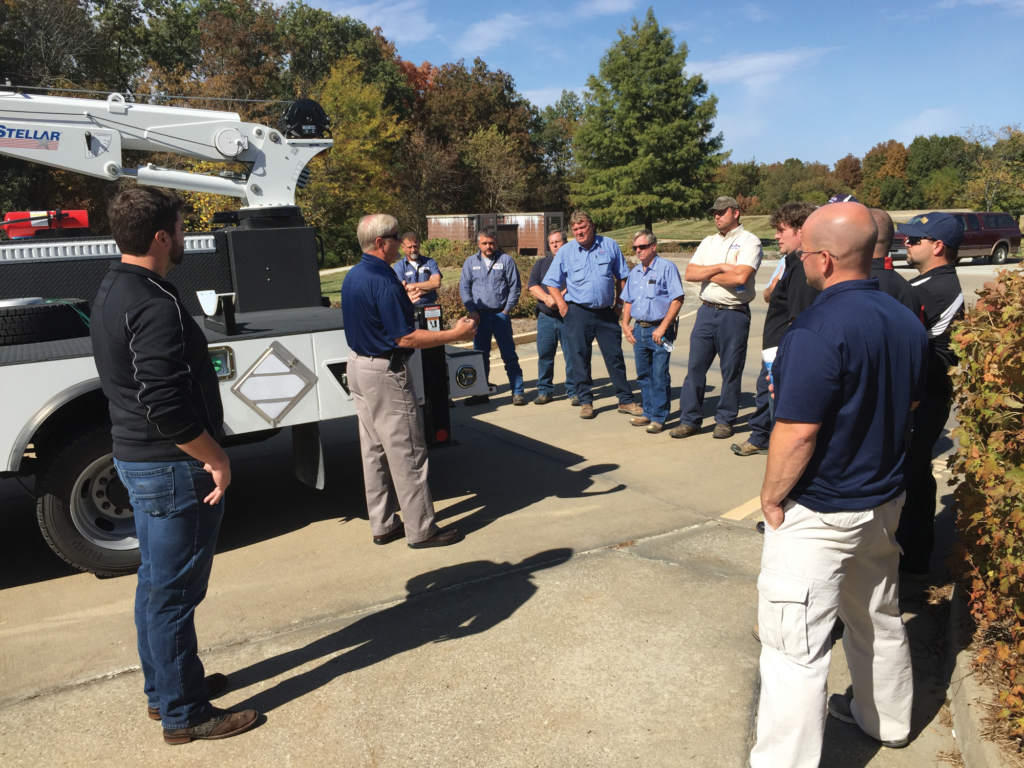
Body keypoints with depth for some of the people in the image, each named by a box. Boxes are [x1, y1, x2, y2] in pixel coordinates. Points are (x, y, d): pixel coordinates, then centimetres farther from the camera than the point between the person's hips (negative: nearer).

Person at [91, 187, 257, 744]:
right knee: (173, 590, 2)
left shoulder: (111, 291, 10)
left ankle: (164, 688, 37)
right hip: (173, 468, -10)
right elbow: (166, 406, -28)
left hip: (135, 457, 10)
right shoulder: (155, 305, -23)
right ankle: (183, 714, 18)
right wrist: (216, 459, -17)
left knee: (157, 582, 21)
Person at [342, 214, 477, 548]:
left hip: (358, 367, 10)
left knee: (373, 449, 14)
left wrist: (402, 297, 25)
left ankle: (383, 524, 24)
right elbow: (407, 338, -24)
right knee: (406, 452, -1)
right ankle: (421, 530, 7)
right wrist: (455, 334, -19)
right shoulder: (384, 282, -22)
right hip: (385, 373, -10)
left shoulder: (352, 276, 8)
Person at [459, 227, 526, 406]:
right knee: (480, 356, 8)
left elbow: (515, 287, 2)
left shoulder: (506, 260, 1)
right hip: (480, 316, 3)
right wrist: (472, 310, -2)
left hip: (501, 315, -2)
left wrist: (507, 310, -4)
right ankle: (480, 393, 17)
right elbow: (464, 287, 8)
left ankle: (518, 391, 5)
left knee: (509, 355, -1)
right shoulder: (470, 262, 8)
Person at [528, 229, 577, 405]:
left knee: (572, 355, -2)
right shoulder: (541, 263, 17)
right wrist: (547, 298, -13)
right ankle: (544, 391, 13)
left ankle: (573, 392, 7)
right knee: (544, 355, 4)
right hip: (546, 317, 3)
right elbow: (532, 285, 4)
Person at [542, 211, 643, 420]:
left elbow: (622, 276, 11)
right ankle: (585, 401, 14)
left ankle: (626, 400, 14)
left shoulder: (610, 245, 4)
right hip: (578, 313, -1)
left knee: (615, 356, 5)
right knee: (580, 358, 2)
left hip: (607, 312, 1)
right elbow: (551, 283, 5)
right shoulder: (565, 251, 1)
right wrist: (562, 304, -6)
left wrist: (619, 302, 5)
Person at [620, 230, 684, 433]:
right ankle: (648, 413, 23)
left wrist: (662, 328, -17)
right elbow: (627, 301, 22)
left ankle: (659, 418, 2)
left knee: (660, 376, -4)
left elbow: (677, 300, -13)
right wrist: (625, 324, 8)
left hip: (659, 329, -7)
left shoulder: (666, 268, -7)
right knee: (643, 375, 12)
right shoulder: (635, 272, 15)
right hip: (639, 329, 7)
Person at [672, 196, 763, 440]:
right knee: (695, 367, 3)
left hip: (734, 314, -5)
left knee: (731, 370, 4)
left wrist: (708, 274, -5)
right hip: (706, 311, 5)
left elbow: (741, 276, -20)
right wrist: (720, 267, -10)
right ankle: (689, 420, 10)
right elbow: (690, 273, 4)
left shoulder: (749, 241, -4)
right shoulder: (708, 242, 15)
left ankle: (725, 420, 16)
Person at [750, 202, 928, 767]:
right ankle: (886, 721, 47)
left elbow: (797, 432, -26)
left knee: (794, 647, 1)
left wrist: (772, 497, -12)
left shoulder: (817, 331, -26)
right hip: (883, 500, 9)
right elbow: (909, 404, 13)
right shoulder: (906, 322, 1)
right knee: (878, 618, 26)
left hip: (818, 514, -9)